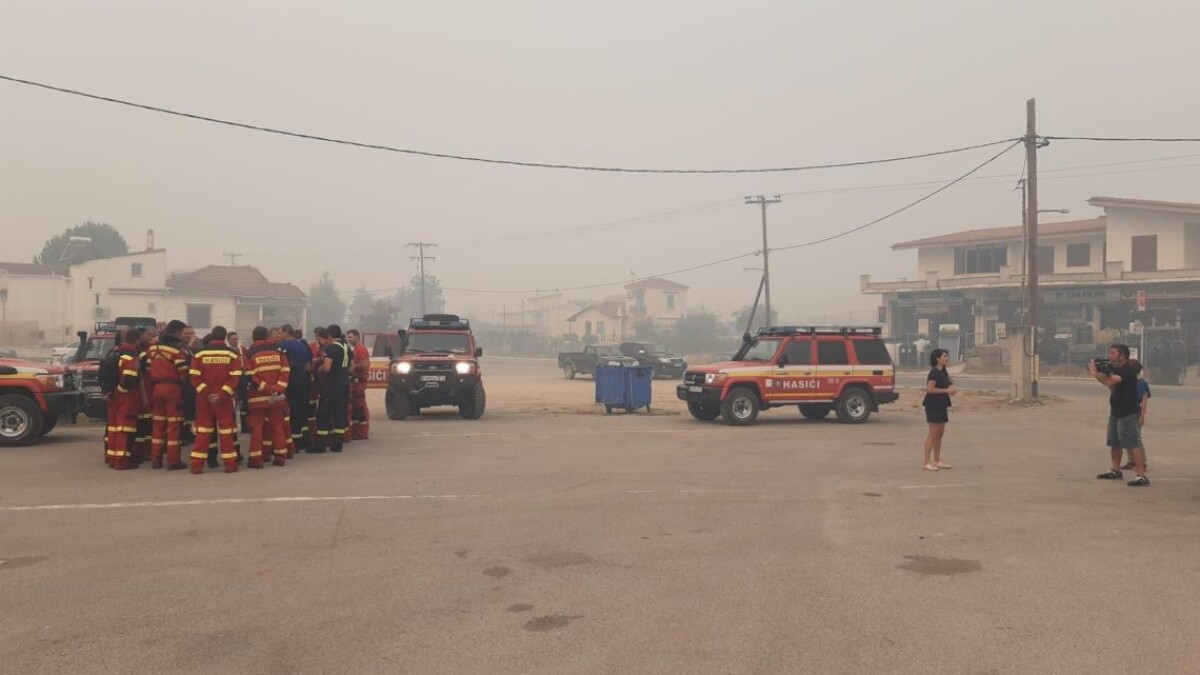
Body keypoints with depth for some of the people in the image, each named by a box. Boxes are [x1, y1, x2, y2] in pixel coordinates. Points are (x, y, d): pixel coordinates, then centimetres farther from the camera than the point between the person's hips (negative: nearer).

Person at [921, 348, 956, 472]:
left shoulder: (943, 372, 13)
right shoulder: (934, 372, -16)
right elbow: (930, 389, -24)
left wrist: (950, 388, 4)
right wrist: (947, 390, -20)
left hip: (941, 406, 10)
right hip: (933, 405, -10)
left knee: (940, 434, 13)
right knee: (933, 433, -8)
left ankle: (937, 461, 20)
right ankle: (927, 462, -5)